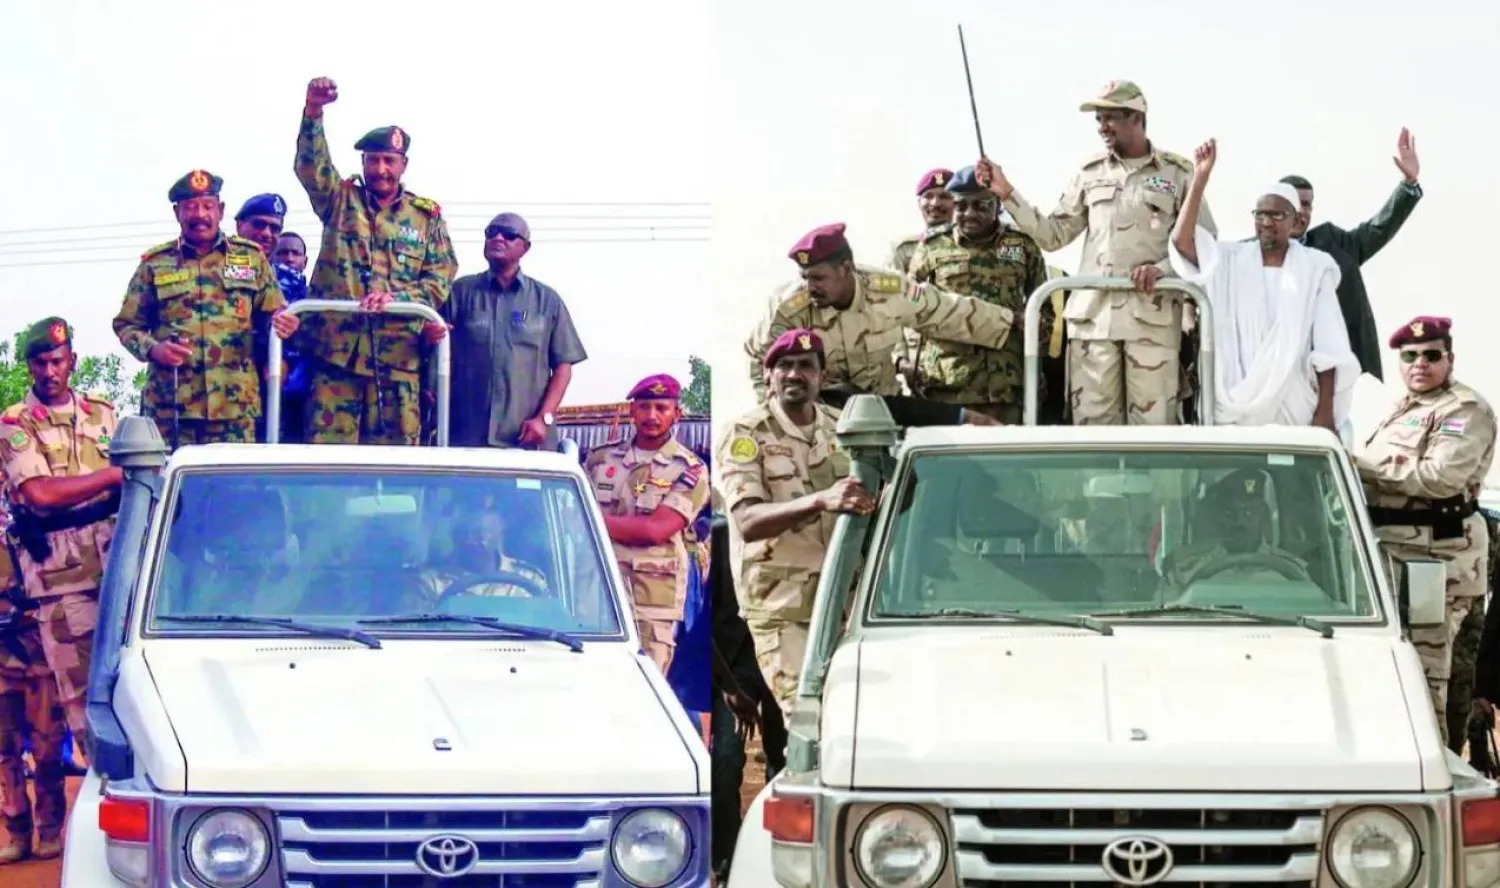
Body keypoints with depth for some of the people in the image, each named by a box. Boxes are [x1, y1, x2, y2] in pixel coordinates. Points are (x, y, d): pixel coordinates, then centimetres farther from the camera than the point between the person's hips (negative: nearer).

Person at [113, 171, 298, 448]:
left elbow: (274, 315, 17)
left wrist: (280, 322, -8)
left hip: (236, 404, 1)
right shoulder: (154, 264, 11)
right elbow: (126, 324, 13)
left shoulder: (252, 258, 13)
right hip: (171, 405, -1)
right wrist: (152, 349, -8)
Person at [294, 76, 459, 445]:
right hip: (337, 349, -1)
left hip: (399, 356, 1)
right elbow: (310, 166, -5)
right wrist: (313, 113, -22)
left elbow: (442, 276, 6)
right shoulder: (340, 200, 13)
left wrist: (396, 297, -11)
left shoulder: (426, 215, 13)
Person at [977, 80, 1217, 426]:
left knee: (1152, 427, -6)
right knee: (1092, 424, -2)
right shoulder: (1090, 173, 15)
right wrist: (1007, 194, 8)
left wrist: (1163, 269, -11)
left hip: (1152, 316, -3)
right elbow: (1053, 235, 15)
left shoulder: (1177, 172, 6)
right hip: (1093, 315, 3)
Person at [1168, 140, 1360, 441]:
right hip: (1236, 408, 1)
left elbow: (1328, 349, 1)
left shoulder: (1314, 269, 4)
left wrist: (1325, 412, -6)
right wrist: (1200, 179, -14)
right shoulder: (1230, 261, 7)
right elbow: (1182, 241, -10)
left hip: (1294, 408, -1)